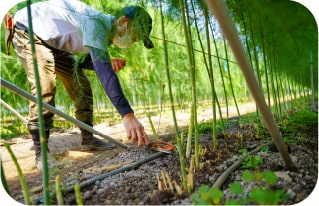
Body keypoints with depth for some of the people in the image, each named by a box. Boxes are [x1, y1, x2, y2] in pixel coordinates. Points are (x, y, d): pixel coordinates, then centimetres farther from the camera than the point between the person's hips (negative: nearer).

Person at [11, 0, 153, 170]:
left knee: (81, 87, -1)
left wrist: (109, 63, -19)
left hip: (55, 42, 8)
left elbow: (84, 61, 2)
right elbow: (103, 70, -50)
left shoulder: (107, 32, -5)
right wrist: (127, 114, -59)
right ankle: (41, 152, -18)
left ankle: (87, 138, 8)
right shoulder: (97, 23, -35)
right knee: (44, 87, -27)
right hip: (27, 30, -8)